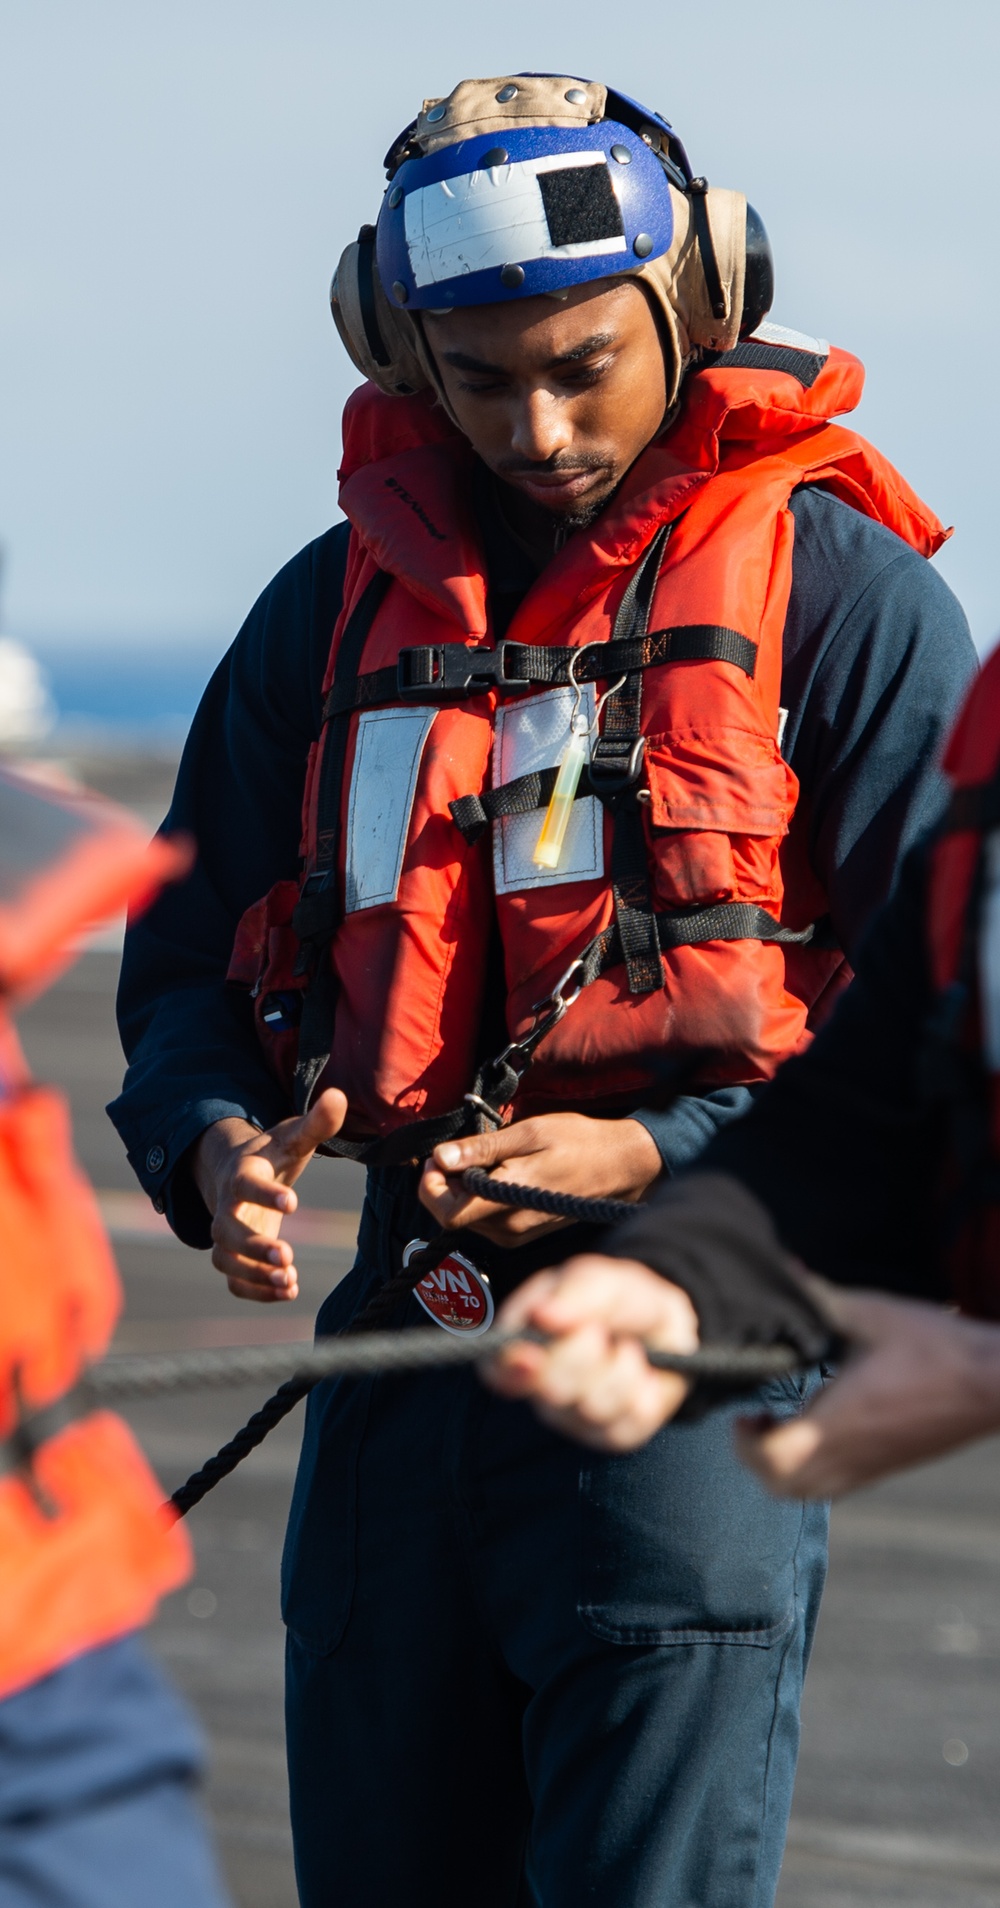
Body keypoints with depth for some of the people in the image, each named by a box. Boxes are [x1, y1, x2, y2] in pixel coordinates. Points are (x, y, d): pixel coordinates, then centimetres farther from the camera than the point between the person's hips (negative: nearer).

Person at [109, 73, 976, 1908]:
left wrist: (665, 1160, -16)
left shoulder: (840, 589, -1)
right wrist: (213, 1139, -5)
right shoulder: (341, 602, 14)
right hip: (410, 1340, 5)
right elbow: (195, 946, 18)